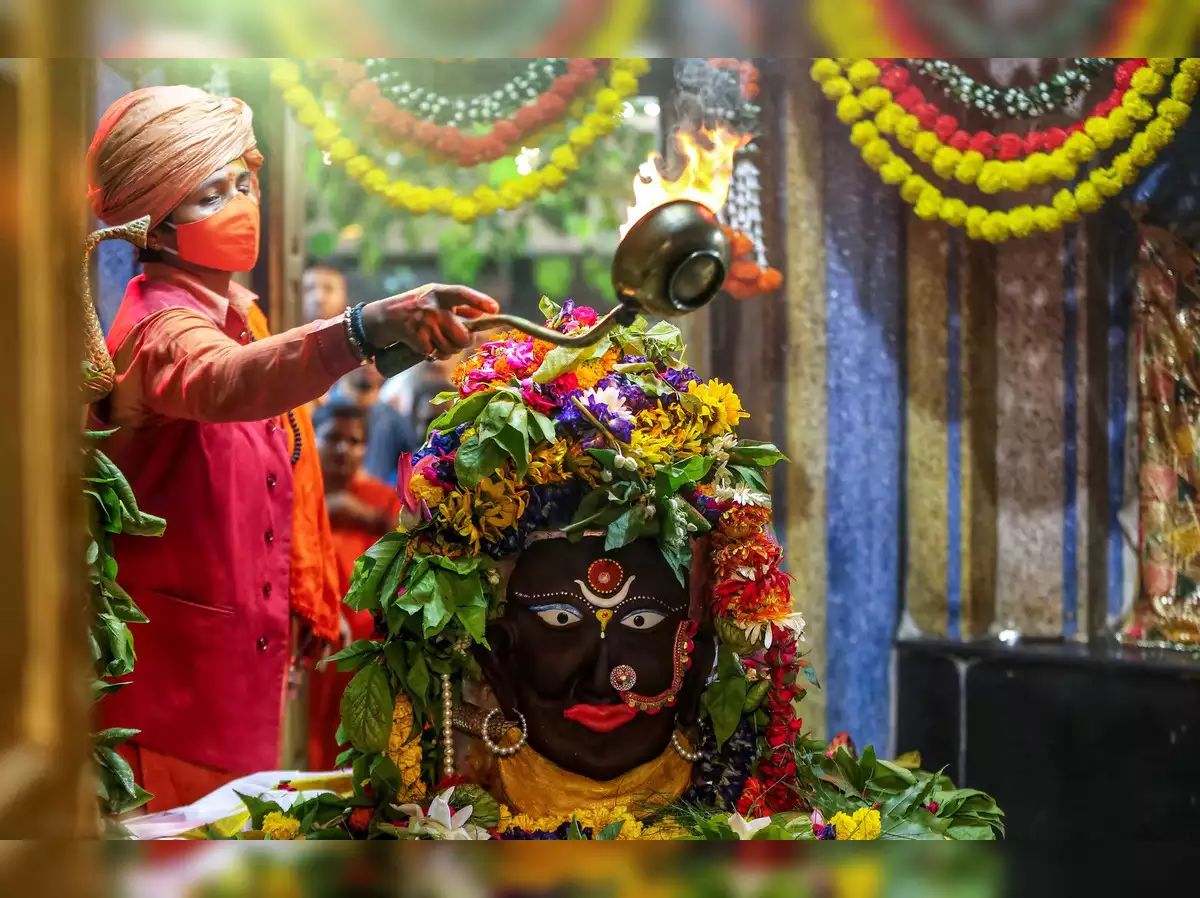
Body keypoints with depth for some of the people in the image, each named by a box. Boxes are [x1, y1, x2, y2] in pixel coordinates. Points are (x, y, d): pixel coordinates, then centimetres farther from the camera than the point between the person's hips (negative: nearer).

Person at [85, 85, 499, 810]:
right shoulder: (163, 326, -21)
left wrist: (302, 603, 19)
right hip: (180, 661, -9)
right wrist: (369, 328, -62)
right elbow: (222, 382, -47)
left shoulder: (231, 307, 9)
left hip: (248, 640, 9)